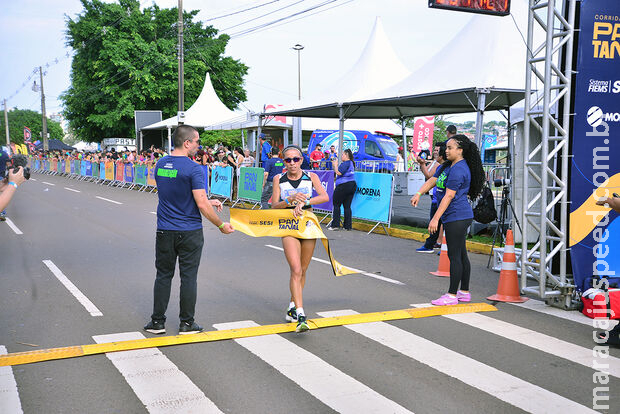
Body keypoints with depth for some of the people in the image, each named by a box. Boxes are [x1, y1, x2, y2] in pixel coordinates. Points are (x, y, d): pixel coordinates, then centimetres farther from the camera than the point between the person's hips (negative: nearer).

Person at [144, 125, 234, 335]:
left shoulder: (160, 165, 6)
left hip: (164, 231, 5)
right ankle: (187, 323, 14)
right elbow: (202, 205, -19)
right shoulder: (193, 169, -16)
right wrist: (221, 225, -7)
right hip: (189, 233, -5)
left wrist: (208, 201, 18)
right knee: (188, 277, 6)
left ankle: (157, 322, 17)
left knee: (163, 275, 12)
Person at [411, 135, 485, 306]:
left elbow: (449, 196, -20)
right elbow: (433, 179, 15)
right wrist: (419, 193, -2)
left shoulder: (459, 170, -16)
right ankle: (464, 293, 22)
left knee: (455, 256, -7)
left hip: (457, 217, -10)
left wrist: (436, 218, -21)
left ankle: (452, 295, -2)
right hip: (454, 217, 10)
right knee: (461, 255, 14)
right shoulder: (448, 166, 16)